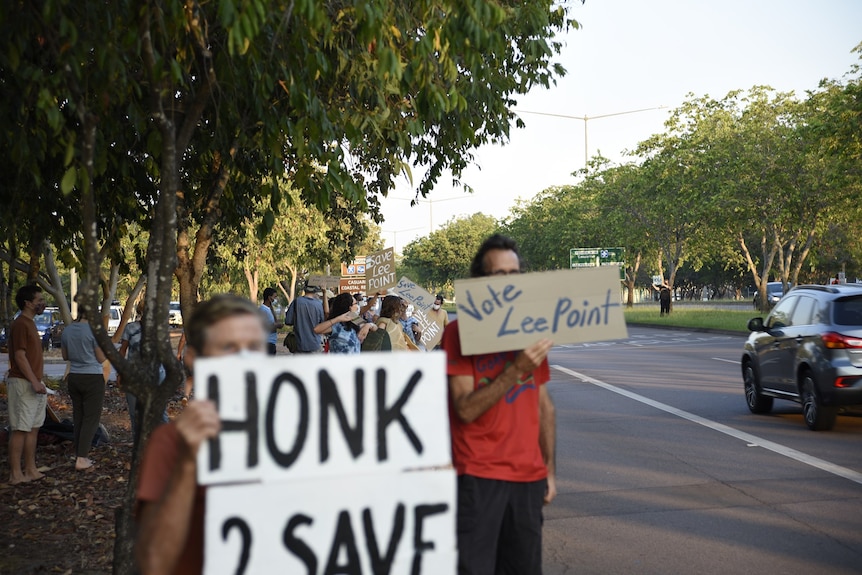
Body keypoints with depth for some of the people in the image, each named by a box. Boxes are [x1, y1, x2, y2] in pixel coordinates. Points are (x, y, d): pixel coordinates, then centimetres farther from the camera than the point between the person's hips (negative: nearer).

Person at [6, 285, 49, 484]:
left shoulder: (30, 324, 17)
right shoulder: (20, 324, -13)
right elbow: (19, 356, -19)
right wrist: (35, 382, -22)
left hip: (34, 384, 10)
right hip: (23, 384, -10)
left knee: (33, 428, 11)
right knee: (20, 429, -6)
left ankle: (30, 470, 17)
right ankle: (15, 474, -2)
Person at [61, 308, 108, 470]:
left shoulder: (67, 330, 4)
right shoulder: (94, 331, -15)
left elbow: (65, 356, 14)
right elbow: (101, 359, -10)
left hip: (74, 378, 6)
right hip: (93, 378, -6)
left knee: (78, 417, 15)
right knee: (91, 419, 0)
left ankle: (79, 455, 18)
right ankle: (81, 459, -5)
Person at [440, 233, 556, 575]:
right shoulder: (459, 333, -6)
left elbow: (544, 406, 15)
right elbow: (466, 409, -15)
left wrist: (550, 469, 11)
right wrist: (516, 370, -23)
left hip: (529, 476, 5)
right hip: (478, 478, -5)